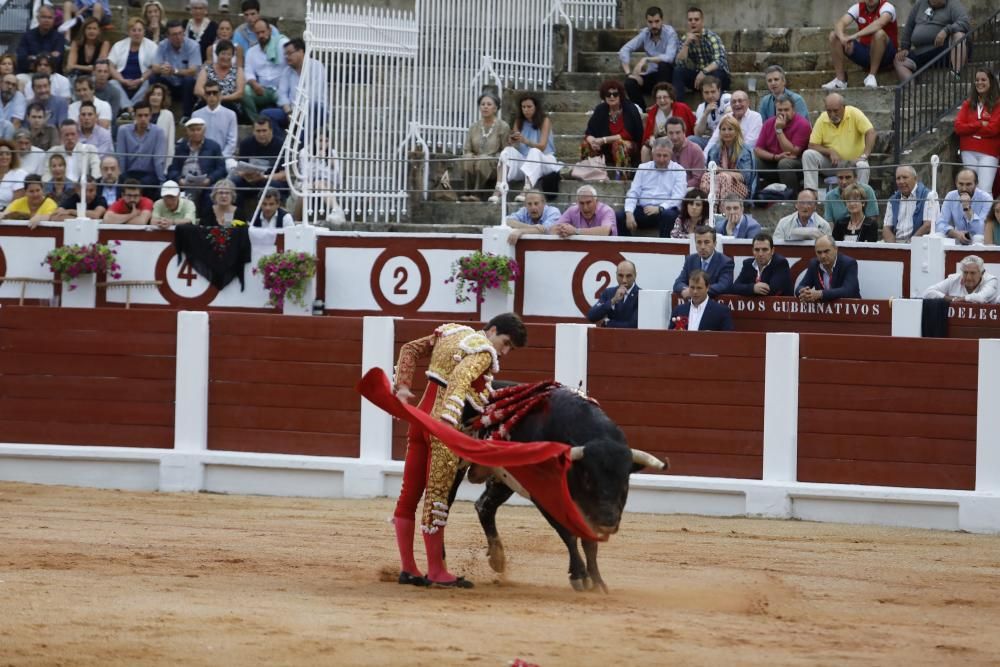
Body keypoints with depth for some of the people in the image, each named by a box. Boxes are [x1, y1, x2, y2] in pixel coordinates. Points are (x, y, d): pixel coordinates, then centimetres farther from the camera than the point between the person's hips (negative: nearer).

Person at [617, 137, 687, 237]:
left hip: (665, 210, -3)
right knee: (619, 217, -23)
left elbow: (678, 198, -4)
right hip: (642, 209, 3)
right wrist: (629, 213, -9)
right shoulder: (643, 168, 17)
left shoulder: (679, 171, 7)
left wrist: (659, 208, -22)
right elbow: (633, 193, 11)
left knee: (669, 215, -38)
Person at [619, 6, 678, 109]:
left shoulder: (670, 33, -15)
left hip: (667, 74, -3)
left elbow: (669, 57, -31)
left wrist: (646, 59, -38)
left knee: (663, 64, -36)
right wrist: (629, 73, -17)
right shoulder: (644, 34, -2)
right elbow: (624, 51, -5)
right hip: (652, 75, 3)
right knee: (630, 83, -23)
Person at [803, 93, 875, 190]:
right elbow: (812, 146, -5)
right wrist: (830, 152, -21)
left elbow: (870, 133, -17)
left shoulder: (854, 114, -11)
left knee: (863, 167, -35)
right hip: (830, 162, 2)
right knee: (808, 154, -20)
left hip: (854, 160, -2)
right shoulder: (822, 119, -5)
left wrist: (864, 156, -28)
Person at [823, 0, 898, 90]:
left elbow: (879, 24, -35)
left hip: (886, 55, -4)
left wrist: (855, 36, -41)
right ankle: (840, 79, -9)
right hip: (864, 53, 5)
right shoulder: (858, 8, 1)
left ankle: (871, 76, -21)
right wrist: (842, 37, -36)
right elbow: (839, 24, -13)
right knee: (834, 35, -10)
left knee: (879, 33, -35)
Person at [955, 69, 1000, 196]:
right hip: (969, 152, 4)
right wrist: (980, 125, -8)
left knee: (984, 190, -13)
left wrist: (970, 128, -1)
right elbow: (958, 127, 3)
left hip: (988, 153, -4)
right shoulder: (968, 104, 12)